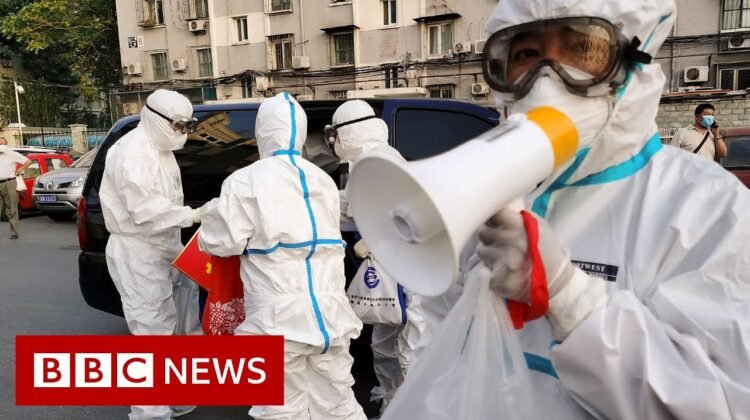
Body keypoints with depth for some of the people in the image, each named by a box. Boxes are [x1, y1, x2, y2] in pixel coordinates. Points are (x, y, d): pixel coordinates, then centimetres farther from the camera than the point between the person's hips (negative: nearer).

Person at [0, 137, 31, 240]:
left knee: (12, 210, -1)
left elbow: (28, 161, 5)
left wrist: (20, 170, 0)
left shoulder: (12, 154, 5)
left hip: (9, 184, -4)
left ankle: (14, 232, 2)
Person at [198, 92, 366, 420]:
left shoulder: (246, 181, -7)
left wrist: (213, 214, 16)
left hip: (279, 319, -5)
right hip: (330, 313, 6)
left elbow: (221, 242, -6)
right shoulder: (323, 180, 13)